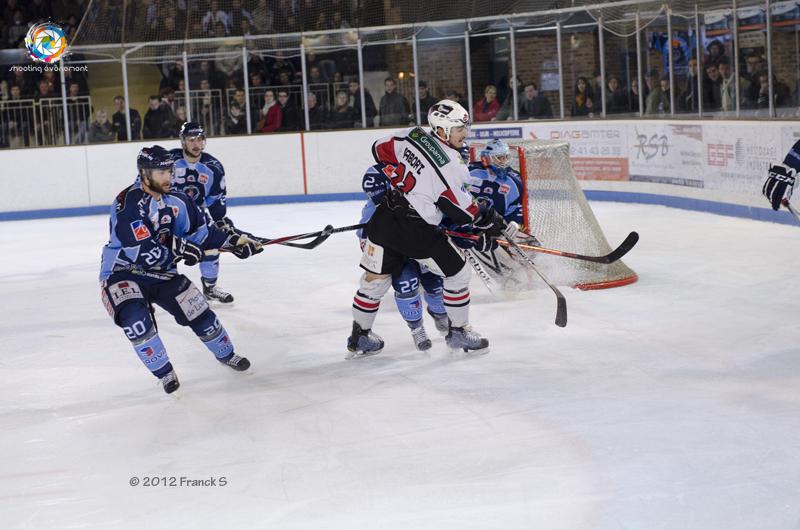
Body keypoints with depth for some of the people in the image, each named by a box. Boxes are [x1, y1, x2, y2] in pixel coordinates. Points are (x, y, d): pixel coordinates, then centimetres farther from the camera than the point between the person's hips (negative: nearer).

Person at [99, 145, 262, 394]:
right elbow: (141, 252, -31)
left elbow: (201, 231, 9)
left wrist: (233, 242, -2)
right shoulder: (128, 203, -25)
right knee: (136, 319, -30)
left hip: (161, 272, 6)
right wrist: (177, 249, -27)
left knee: (199, 312, 4)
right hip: (122, 273, -6)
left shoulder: (175, 201, -3)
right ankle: (164, 372, -8)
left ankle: (226, 354, 33)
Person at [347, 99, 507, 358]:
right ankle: (458, 332, 21)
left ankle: (359, 337, 29)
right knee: (457, 272, 11)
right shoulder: (451, 163, -16)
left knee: (375, 277, 18)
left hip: (384, 218, 7)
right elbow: (459, 207, -12)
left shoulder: (413, 135, 2)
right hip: (415, 230, -7)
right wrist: (486, 219, 3)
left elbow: (380, 149, 13)